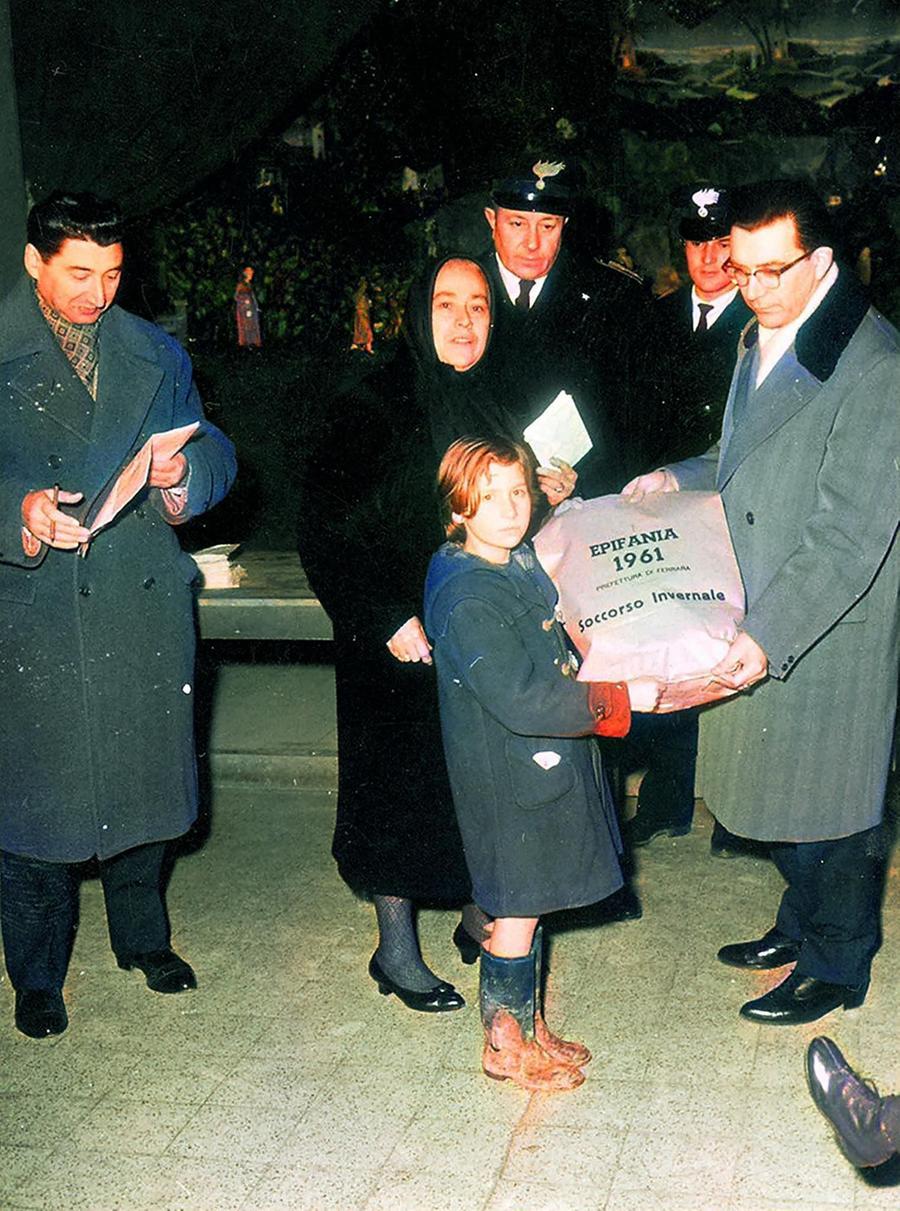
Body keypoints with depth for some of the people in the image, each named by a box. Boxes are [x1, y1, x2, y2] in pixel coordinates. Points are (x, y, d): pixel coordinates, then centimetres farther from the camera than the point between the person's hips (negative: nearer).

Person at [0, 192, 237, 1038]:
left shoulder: (154, 354, 13)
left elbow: (214, 456, 8)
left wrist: (181, 473, -14)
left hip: (145, 600, 4)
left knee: (145, 773, 13)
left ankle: (143, 935, 35)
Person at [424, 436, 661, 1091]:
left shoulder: (523, 564, 6)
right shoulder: (470, 600, -24)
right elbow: (523, 701, -29)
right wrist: (619, 698, -24)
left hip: (542, 767, 9)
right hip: (507, 779, -9)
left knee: (524, 907, 19)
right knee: (517, 913, 5)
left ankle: (529, 1029, 33)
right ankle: (506, 1044, 22)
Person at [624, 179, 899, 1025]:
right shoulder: (763, 337, 8)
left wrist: (769, 636, -27)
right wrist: (682, 478, 6)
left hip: (829, 633, -8)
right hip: (758, 623, 8)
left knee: (829, 797, 8)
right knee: (779, 787, 21)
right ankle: (800, 924, 42)